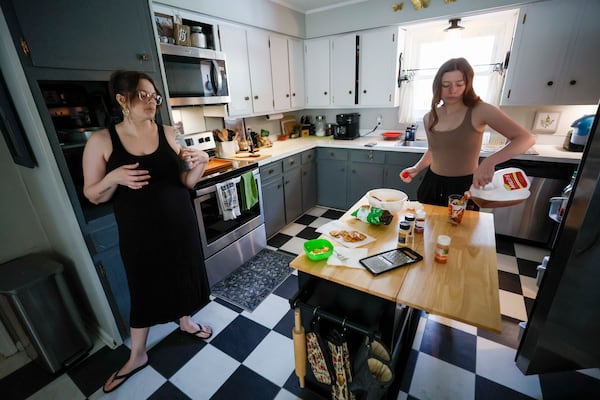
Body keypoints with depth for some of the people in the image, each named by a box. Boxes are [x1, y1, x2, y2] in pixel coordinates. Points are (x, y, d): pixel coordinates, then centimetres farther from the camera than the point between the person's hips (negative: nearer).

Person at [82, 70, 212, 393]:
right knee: (144, 290, 13)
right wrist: (113, 178, -23)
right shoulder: (101, 141, -8)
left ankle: (185, 321, 49)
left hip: (179, 225, 2)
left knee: (183, 277, 18)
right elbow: (92, 196, -3)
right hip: (139, 233, -2)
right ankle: (137, 356, 39)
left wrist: (200, 165, -18)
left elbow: (185, 182, 2)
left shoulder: (167, 133, -2)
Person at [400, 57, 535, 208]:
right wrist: (416, 169, 3)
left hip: (465, 187, -4)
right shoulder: (429, 118, 2)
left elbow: (526, 138, -17)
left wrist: (489, 161, -32)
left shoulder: (479, 111, -11)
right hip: (432, 185, 4)